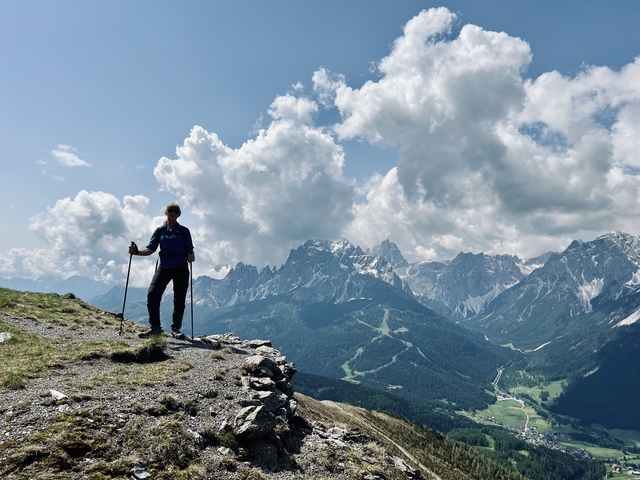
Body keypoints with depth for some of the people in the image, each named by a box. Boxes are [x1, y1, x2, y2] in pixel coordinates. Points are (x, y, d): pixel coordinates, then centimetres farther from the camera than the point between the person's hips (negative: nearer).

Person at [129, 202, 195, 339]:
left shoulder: (183, 231, 5)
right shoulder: (160, 231, 10)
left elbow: (190, 250, 1)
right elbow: (150, 249, 4)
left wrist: (191, 256, -22)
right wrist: (137, 252, -14)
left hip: (180, 267, -1)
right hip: (164, 266, 2)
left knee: (179, 299, 0)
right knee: (152, 294, -13)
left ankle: (176, 329, 13)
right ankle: (155, 327, -1)